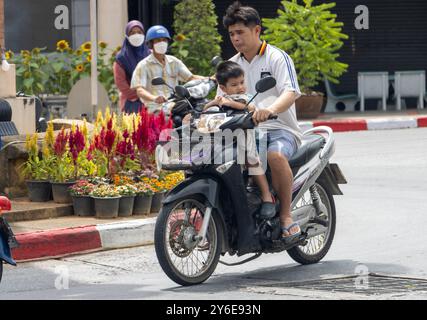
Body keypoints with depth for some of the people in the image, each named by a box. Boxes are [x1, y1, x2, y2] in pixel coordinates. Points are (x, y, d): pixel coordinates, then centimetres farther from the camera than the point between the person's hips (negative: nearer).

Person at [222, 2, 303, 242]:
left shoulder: (277, 58, -1)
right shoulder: (233, 65, 19)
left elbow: (291, 92, -16)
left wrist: (271, 109, -38)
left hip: (280, 128, -6)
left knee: (275, 156, -39)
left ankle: (286, 214, -25)